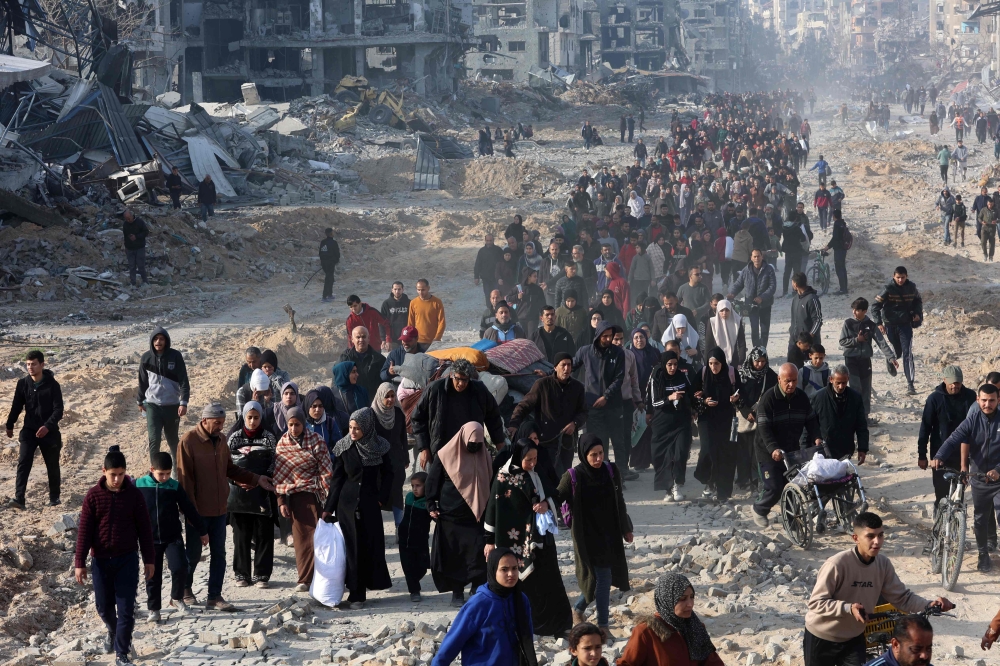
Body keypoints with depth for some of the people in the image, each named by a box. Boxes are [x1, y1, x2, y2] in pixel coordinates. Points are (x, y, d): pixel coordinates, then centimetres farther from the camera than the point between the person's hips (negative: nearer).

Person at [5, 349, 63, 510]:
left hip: (49, 432, -2)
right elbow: (16, 406, 11)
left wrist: (47, 426, -26)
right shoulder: (23, 384, -1)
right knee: (23, 463, -13)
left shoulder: (52, 385, -10)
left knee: (53, 466, 10)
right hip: (29, 430, 2)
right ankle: (19, 498, -21)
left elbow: (58, 410, -13)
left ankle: (54, 497, 26)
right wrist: (10, 425, 16)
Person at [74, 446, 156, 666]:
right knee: (104, 606, 13)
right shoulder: (93, 496, -5)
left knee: (126, 609, -5)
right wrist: (80, 563, -5)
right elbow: (84, 531, -3)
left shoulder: (134, 495, -4)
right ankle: (114, 632, 44)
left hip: (128, 559, -1)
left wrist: (149, 559, 2)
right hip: (101, 560, 1)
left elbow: (144, 529, 1)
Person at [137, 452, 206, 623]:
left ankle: (177, 598, 8)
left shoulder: (174, 487, -2)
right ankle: (153, 609, 18)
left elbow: (189, 509, 5)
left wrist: (203, 531, 9)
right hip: (150, 538, 0)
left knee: (179, 567, -17)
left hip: (173, 537, 0)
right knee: (153, 575, 5)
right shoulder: (139, 485, -5)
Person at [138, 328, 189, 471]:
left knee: (173, 440, 12)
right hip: (153, 405, 1)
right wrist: (140, 400, 20)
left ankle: (178, 469, 33)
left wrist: (184, 402, -17)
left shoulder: (175, 356, -7)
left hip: (172, 405, 0)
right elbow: (143, 381, 12)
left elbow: (183, 380, -8)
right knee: (154, 439, -12)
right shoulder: (146, 358, -1)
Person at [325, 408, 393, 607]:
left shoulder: (381, 447, -2)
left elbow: (387, 474, 7)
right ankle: (356, 594, 4)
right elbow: (337, 478, 1)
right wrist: (329, 508, 1)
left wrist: (382, 498, -4)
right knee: (353, 547, 0)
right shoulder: (343, 447, -4)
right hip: (347, 502, -1)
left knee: (372, 544, 1)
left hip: (370, 502, 1)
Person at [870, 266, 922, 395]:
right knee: (897, 352, 10)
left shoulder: (911, 288, -3)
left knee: (907, 353, -9)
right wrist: (878, 323, -22)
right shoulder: (888, 289, -13)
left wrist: (917, 313, 1)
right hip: (890, 325, -1)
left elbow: (918, 300, 19)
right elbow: (875, 306, -12)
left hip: (906, 325, 1)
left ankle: (910, 384, -12)